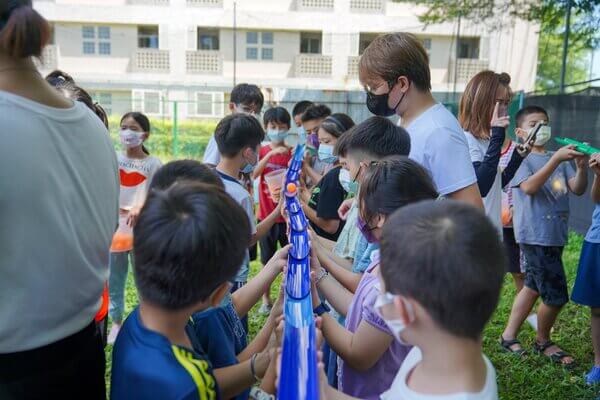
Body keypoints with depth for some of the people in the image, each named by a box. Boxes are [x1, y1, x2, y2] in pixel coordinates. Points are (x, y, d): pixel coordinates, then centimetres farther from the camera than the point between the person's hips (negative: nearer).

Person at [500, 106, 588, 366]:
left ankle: (508, 336, 29)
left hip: (555, 236, 8)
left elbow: (578, 189, 3)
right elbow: (529, 187, -22)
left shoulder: (559, 158, 13)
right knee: (556, 295, -3)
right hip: (535, 235, -7)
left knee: (533, 287, 15)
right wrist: (556, 159, -29)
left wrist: (582, 166, -15)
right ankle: (543, 341, 22)